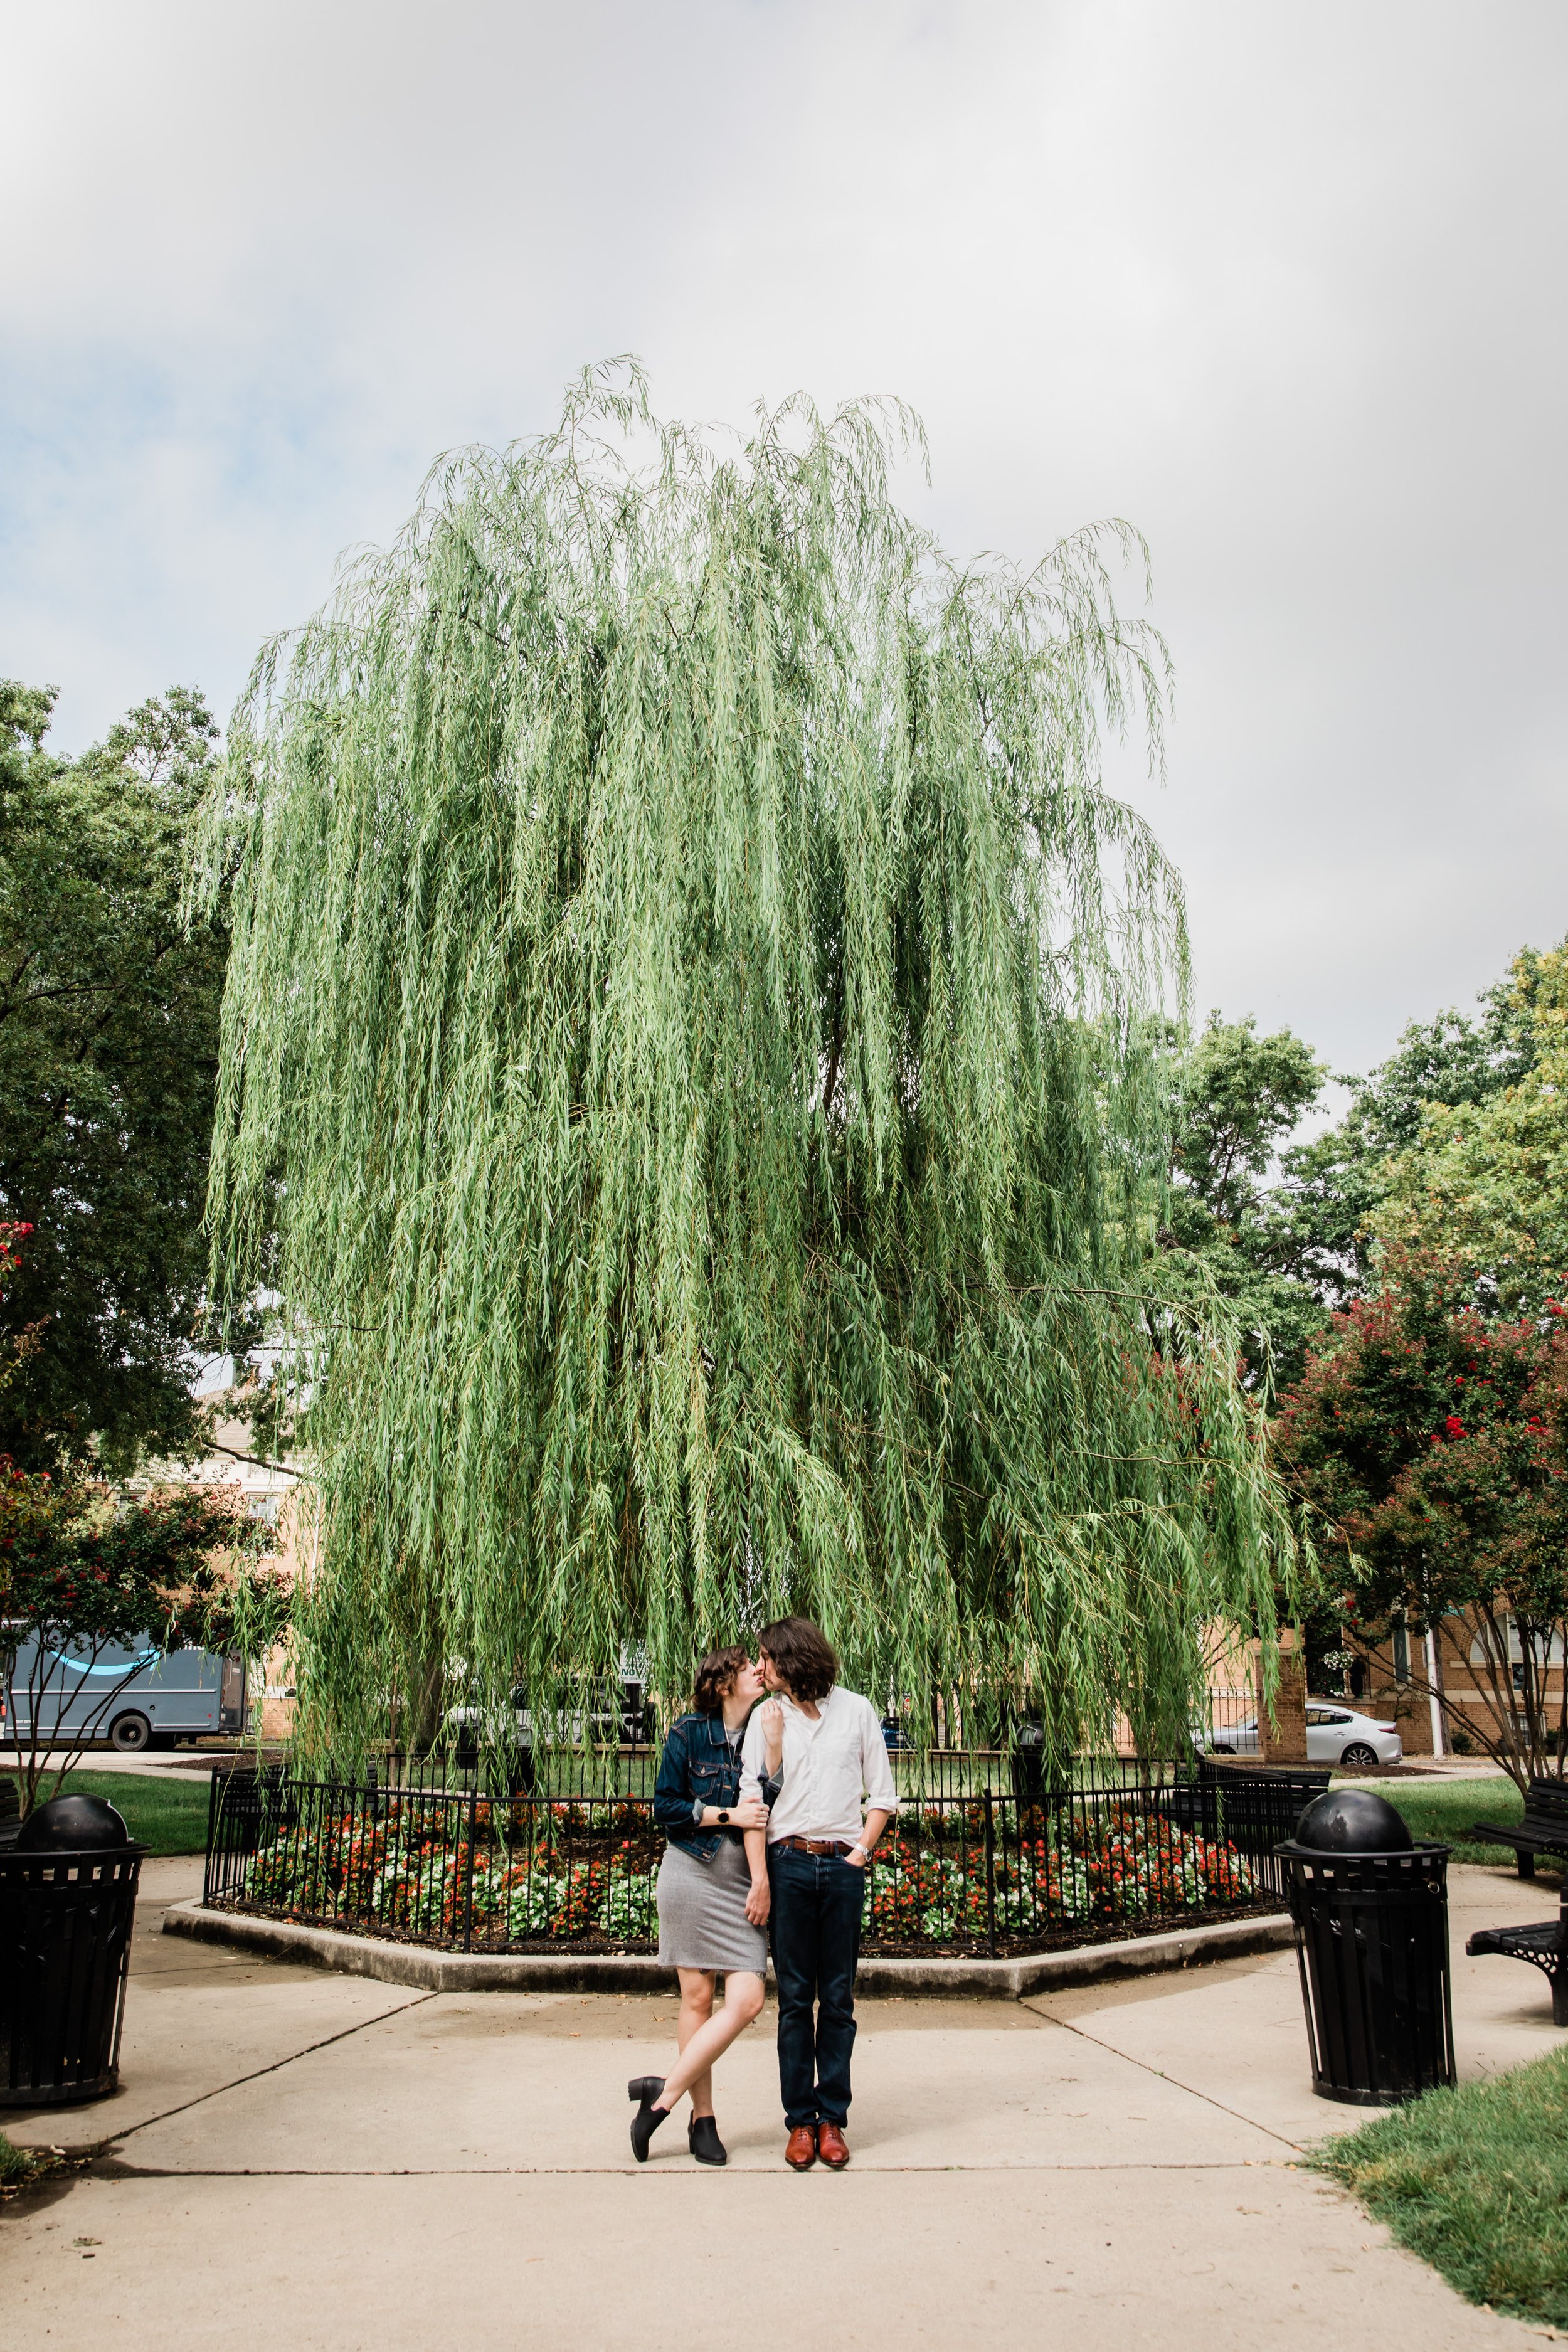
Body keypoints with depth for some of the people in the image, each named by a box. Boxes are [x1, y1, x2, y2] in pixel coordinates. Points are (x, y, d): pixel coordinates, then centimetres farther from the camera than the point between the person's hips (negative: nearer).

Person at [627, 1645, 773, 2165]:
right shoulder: (688, 1734, -1)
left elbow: (764, 1808, 12)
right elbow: (665, 1808, -1)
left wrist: (762, 1880, 3)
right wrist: (727, 1815, -11)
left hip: (742, 1882, 3)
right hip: (691, 1873, -3)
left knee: (747, 2000, -9)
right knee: (696, 1998, 1)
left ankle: (666, 2093, 3)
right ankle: (702, 2118, 15)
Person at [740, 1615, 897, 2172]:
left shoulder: (856, 1710, 4)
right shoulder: (766, 1719, 6)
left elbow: (882, 1795, 9)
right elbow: (756, 1801, 3)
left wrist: (860, 1852, -1)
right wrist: (773, 1748, -8)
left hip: (843, 1864, 0)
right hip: (788, 1862, 0)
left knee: (838, 1998, 4)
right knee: (794, 1996, 2)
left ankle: (832, 2118, 12)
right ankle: (800, 2120, 11)